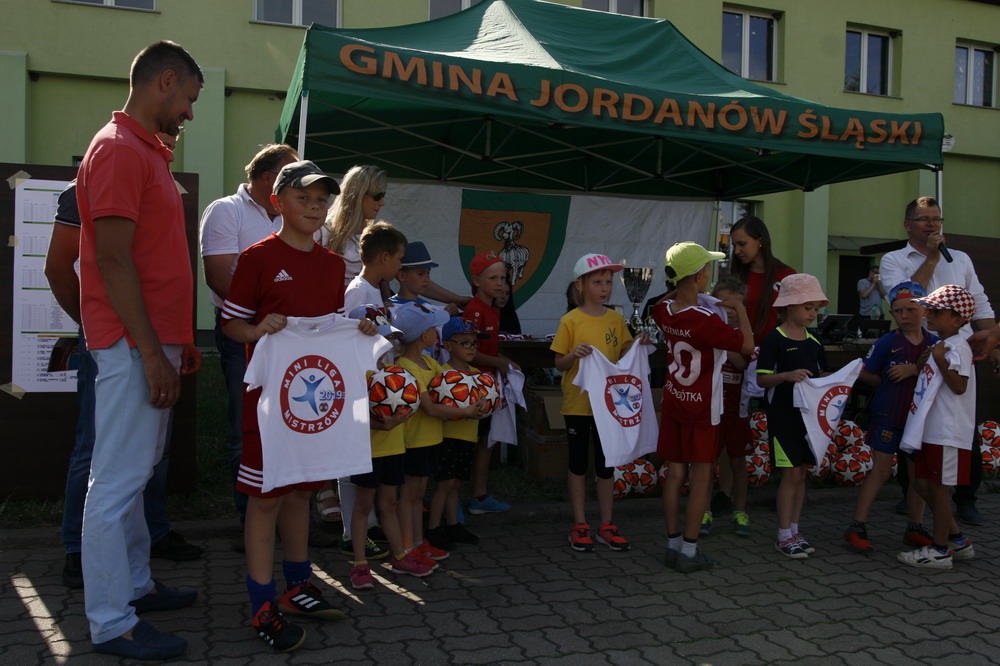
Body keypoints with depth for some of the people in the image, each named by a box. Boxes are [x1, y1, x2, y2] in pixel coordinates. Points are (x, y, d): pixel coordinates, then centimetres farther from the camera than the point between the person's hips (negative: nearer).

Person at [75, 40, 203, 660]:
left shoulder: (147, 151, 18)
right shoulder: (118, 150, -13)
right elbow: (113, 260, -19)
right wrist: (152, 353, -21)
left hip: (153, 338, 10)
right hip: (134, 342, -10)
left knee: (135, 470, 17)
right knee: (119, 479, -4)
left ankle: (135, 583, 29)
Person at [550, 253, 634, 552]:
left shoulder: (616, 319, 4)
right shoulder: (570, 320, -7)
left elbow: (624, 356, 11)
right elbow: (559, 364, -5)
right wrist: (574, 355, -25)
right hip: (578, 403, -3)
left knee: (605, 463, 10)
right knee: (578, 463, 8)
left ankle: (606, 525, 21)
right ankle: (579, 525, 18)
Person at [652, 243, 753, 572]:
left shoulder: (663, 312, -4)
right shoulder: (706, 320, -24)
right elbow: (747, 346, -12)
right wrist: (739, 308, -2)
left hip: (673, 403, 6)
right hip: (702, 409, -6)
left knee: (675, 473, 11)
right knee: (701, 477, 4)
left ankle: (673, 545, 19)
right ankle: (689, 552, 9)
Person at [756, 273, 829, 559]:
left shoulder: (814, 342, 10)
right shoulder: (775, 339, -10)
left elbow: (820, 374, 17)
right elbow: (762, 379, -13)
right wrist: (787, 375, -28)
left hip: (808, 415, 6)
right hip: (783, 415, -6)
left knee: (802, 473, 10)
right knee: (791, 473, -4)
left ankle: (794, 530, 21)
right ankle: (784, 536, 6)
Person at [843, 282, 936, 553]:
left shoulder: (935, 344, 1)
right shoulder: (887, 342, -7)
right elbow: (866, 373, -1)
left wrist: (914, 370, -21)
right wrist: (891, 383, -7)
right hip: (888, 416, -3)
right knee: (881, 471, -1)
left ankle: (915, 529, 25)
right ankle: (857, 527, 5)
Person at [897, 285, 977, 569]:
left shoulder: (957, 346, -12)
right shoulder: (940, 345, 16)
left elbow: (959, 386, -20)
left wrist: (940, 361, -26)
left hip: (949, 432, -9)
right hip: (932, 429, 10)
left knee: (938, 487, -1)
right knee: (924, 483, 13)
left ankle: (940, 550, 10)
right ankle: (958, 539, 24)